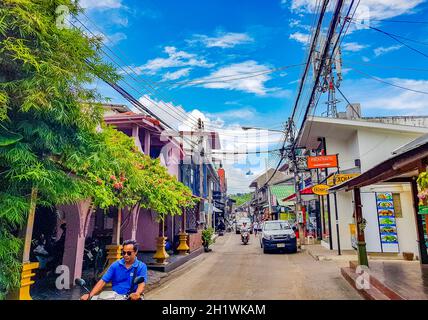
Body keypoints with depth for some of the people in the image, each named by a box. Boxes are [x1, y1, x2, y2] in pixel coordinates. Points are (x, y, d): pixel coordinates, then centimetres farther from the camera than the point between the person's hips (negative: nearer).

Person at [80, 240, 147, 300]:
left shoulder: (141, 267, -3)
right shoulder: (115, 265, 6)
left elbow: (142, 283, -16)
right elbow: (103, 281, 2)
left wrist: (137, 293, -38)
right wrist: (90, 295, -13)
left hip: (131, 297, -2)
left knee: (138, 298, -35)